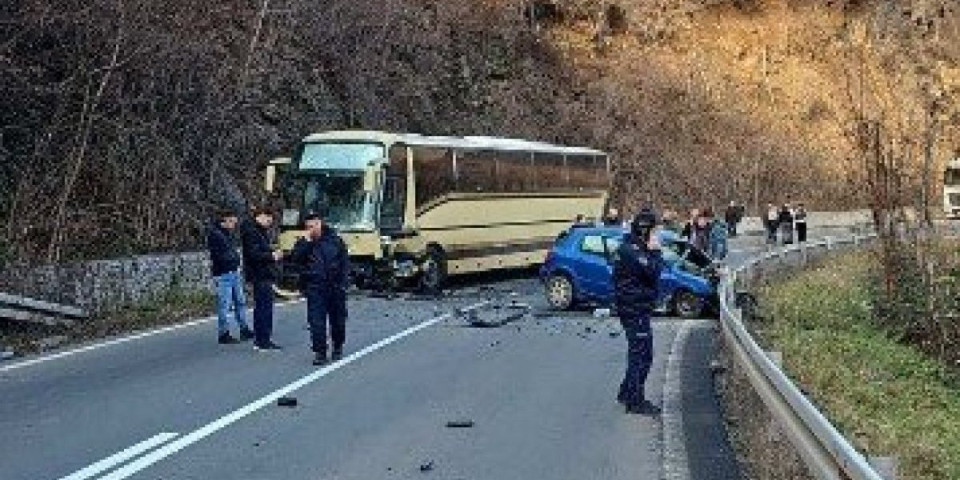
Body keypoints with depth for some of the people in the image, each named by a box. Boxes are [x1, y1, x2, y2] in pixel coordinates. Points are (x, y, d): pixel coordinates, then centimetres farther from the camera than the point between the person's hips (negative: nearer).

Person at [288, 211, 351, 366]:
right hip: (315, 288, -1)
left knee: (338, 319, 11)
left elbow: (345, 262, 4)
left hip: (335, 287, 1)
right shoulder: (303, 243, 3)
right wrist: (307, 242, -16)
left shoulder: (334, 239, 2)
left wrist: (344, 283, -3)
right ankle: (320, 352, 0)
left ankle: (338, 347, 31)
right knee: (316, 321, -6)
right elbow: (294, 259, -13)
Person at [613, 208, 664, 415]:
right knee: (641, 354, -5)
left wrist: (652, 252, 1)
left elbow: (652, 272, 16)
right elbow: (653, 271, -27)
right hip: (635, 309, -11)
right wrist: (655, 250, -13)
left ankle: (627, 394, 28)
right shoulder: (631, 249, -19)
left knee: (640, 353, 18)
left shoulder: (636, 247, 15)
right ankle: (635, 402, 0)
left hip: (638, 307, 11)